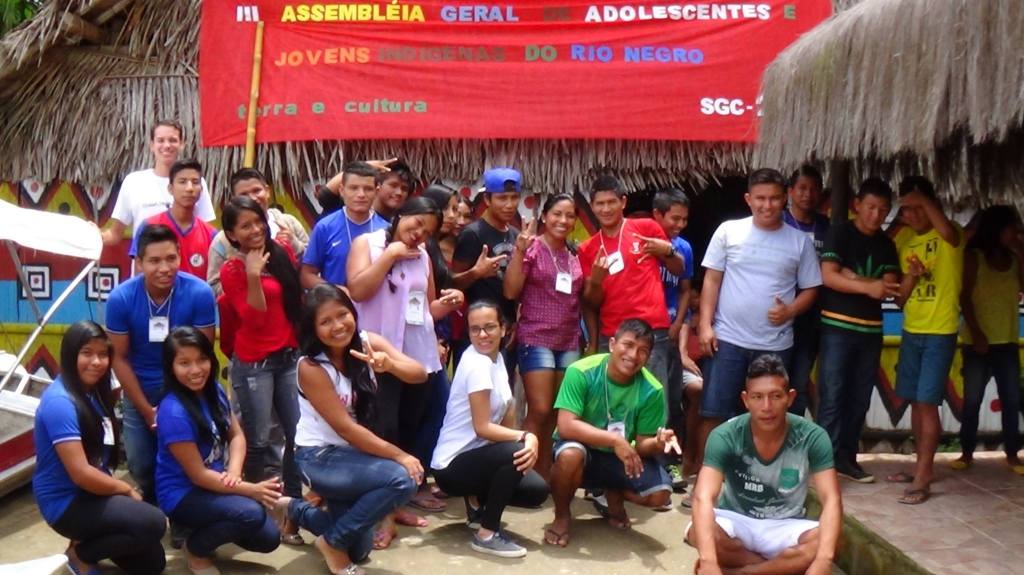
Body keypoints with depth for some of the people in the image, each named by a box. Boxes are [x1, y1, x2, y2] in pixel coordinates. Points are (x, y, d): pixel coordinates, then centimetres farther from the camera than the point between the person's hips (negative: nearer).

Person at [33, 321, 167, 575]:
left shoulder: (93, 392, 6)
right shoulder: (60, 402, -22)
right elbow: (80, 473, -25)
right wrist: (127, 489, -12)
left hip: (92, 492, 9)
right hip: (66, 501, -9)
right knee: (154, 523, -27)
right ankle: (80, 553, -5)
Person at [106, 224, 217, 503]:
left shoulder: (200, 293, -23)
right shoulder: (120, 298, -20)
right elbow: (119, 358, -10)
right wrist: (146, 410, -10)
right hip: (139, 391, 1)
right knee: (141, 467, 9)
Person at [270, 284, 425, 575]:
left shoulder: (368, 342, -10)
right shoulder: (311, 367, -23)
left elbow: (419, 374, -20)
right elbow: (345, 428, -24)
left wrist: (388, 364, -41)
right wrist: (400, 456, -25)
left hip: (351, 454, 6)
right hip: (319, 457, -6)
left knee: (359, 550, 14)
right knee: (401, 480, -29)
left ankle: (294, 509, 34)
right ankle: (333, 542, -7)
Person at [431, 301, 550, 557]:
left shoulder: (495, 357, 4)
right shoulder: (476, 364, -21)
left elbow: (507, 414, 0)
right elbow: (482, 428, -22)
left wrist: (526, 439, -17)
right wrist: (527, 437, -27)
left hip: (475, 455, 8)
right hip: (451, 466, -8)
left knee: (537, 491, -6)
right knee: (516, 452, -31)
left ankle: (478, 502, 18)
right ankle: (487, 533, -15)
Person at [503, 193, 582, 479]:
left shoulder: (576, 255, 12)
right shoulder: (530, 248, -5)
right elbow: (510, 292, -12)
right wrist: (519, 251, -20)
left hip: (569, 342, 6)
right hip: (536, 339, -6)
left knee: (557, 415, 7)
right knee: (540, 412, -11)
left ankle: (543, 477, 15)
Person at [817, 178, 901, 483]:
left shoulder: (886, 244, 11)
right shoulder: (839, 233, -3)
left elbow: (890, 285, 1)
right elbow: (828, 277, -14)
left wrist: (853, 278, -12)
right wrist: (868, 286, -23)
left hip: (871, 329, 5)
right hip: (837, 326, -5)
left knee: (860, 397, 7)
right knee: (832, 395, -6)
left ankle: (846, 456, 16)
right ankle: (827, 458, -3)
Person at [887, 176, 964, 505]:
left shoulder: (950, 236, -8)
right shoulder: (902, 239, 8)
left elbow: (948, 232, -37)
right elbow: (899, 298, 8)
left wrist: (923, 198, -24)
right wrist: (911, 278, -13)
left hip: (940, 333, -6)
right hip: (911, 332, 6)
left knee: (927, 404, -8)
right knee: (915, 402, 12)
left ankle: (922, 481, -4)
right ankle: (921, 466, 26)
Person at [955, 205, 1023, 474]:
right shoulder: (974, 257, -2)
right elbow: (965, 297, -6)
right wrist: (976, 331, -15)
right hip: (979, 341, -4)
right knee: (972, 400, 1)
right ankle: (967, 452, 10)